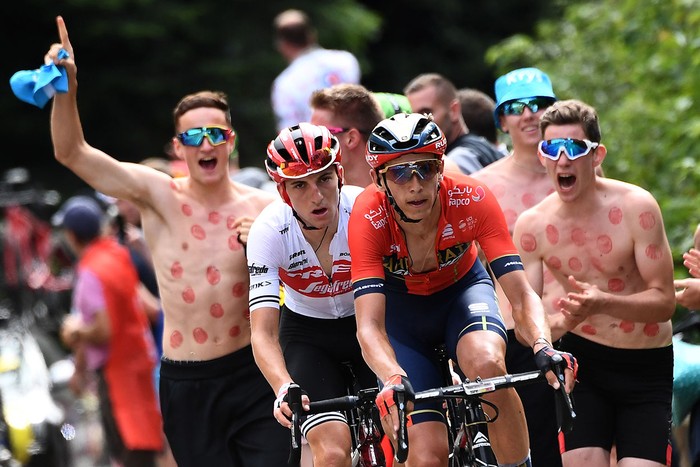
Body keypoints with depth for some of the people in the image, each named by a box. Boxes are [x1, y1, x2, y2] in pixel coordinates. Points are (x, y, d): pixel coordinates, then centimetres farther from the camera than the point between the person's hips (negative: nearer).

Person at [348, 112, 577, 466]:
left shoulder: (472, 200, -30)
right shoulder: (369, 218, -32)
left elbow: (521, 293, -31)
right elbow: (369, 324, -38)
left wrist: (543, 347, -51)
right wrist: (393, 380, -57)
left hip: (462, 289, 0)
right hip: (401, 305, 0)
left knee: (486, 362, -35)